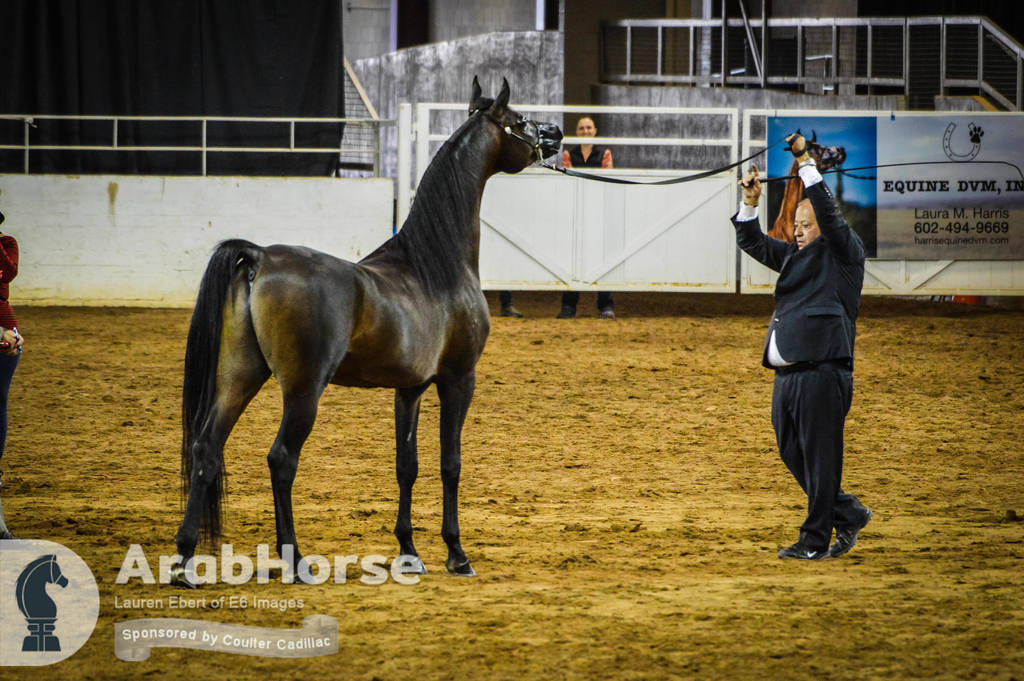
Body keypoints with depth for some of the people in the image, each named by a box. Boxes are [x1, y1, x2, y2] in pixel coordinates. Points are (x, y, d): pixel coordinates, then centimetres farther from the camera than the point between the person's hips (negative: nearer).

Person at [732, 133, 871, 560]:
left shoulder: (844, 255, 0)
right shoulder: (795, 256, 20)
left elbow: (831, 217, -14)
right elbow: (753, 243, 25)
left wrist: (806, 163, -11)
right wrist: (751, 203, 8)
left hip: (821, 373, -8)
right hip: (787, 376, 9)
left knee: (819, 459, -4)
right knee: (793, 456, 12)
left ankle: (816, 541, 1)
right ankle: (849, 515, 25)